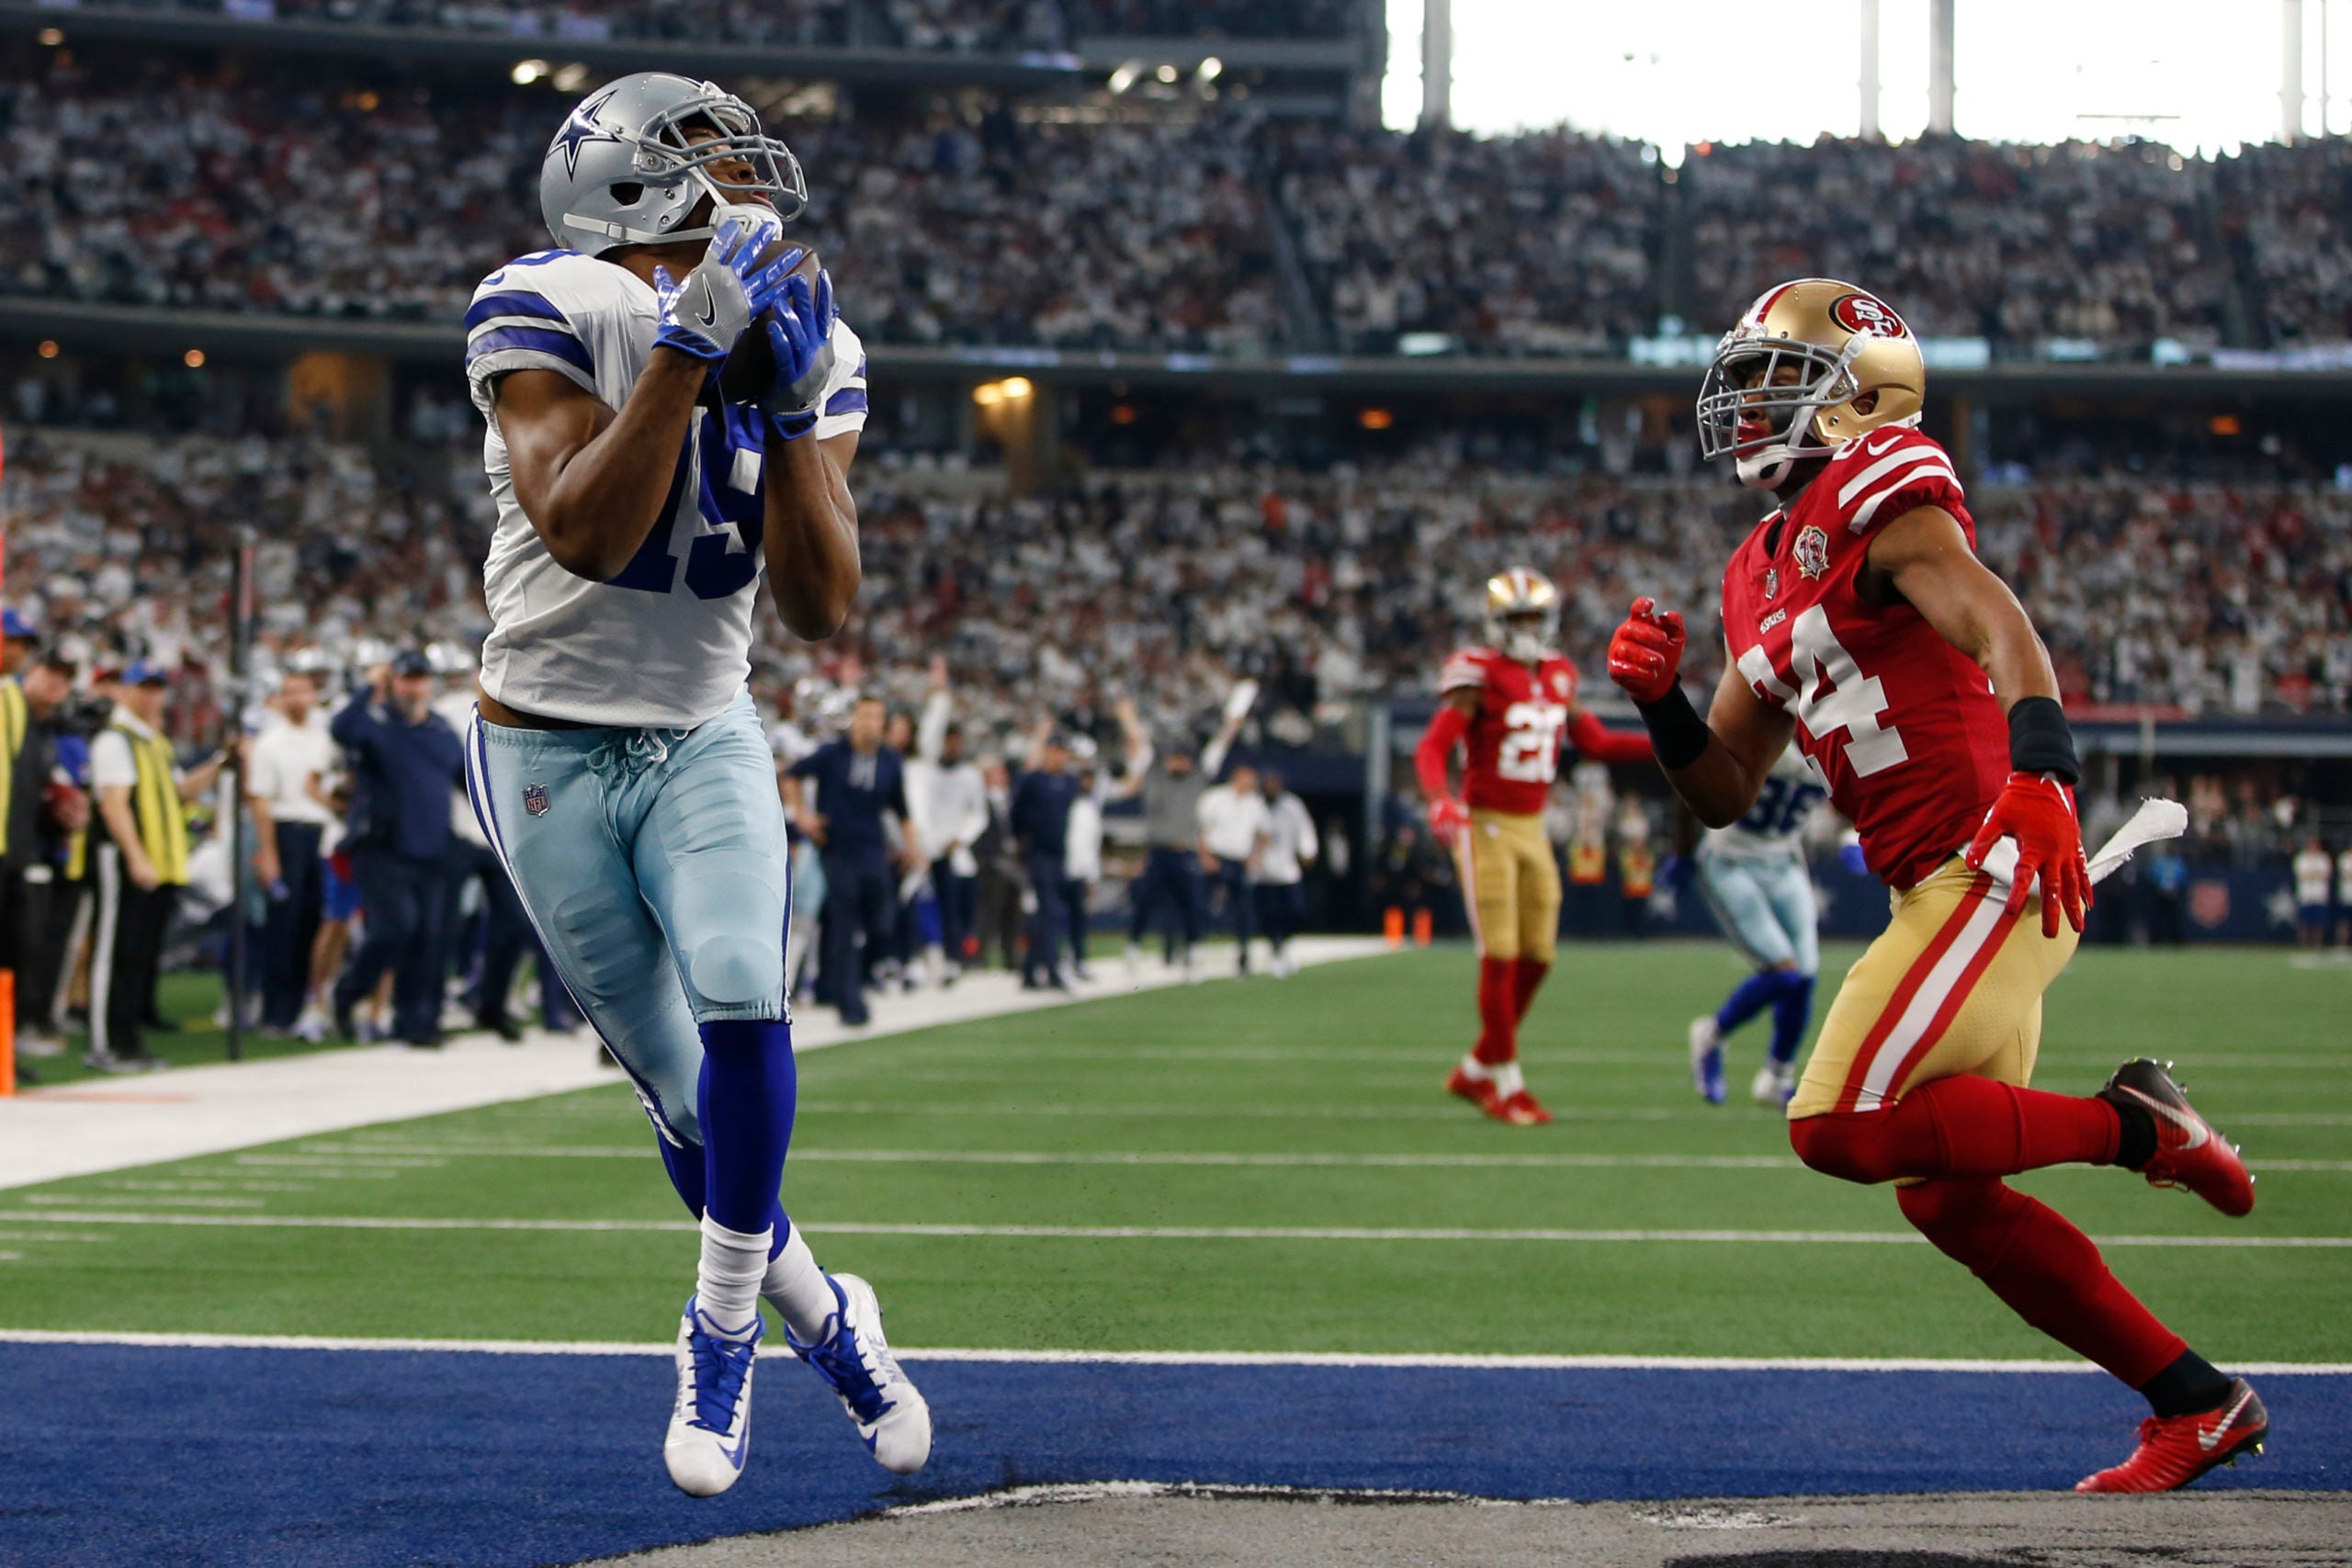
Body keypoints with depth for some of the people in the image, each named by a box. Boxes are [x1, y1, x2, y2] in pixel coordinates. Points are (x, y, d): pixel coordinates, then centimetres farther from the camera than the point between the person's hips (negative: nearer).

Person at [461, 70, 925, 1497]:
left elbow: (821, 607, -8)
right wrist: (688, 349, -32)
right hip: (553, 753, -3)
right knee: (679, 1084, 0)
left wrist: (788, 412, -20)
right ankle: (823, 1316, 22)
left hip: (705, 739, 3)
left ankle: (725, 1333, -5)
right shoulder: (553, 312, -15)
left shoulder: (808, 349, 0)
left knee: (742, 1009, -21)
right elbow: (583, 536, -29)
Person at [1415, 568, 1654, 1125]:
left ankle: (1475, 1072, 19)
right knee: (1500, 957, -8)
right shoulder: (1480, 677, -11)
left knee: (1536, 958, 6)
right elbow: (1431, 749, -18)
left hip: (1533, 831, 7)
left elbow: (1596, 743, 18)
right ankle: (1507, 1085, 0)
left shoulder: (1557, 678, 9)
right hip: (1486, 828, -7)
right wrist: (1440, 800, -37)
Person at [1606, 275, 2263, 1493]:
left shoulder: (1876, 493, -7)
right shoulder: (1761, 575, 20)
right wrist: (1658, 702, 2)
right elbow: (1724, 794, 22)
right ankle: (2197, 1404, 14)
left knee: (1842, 1128, -18)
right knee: (1945, 1194, 8)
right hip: (1937, 893, 10)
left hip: (1995, 871, -10)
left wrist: (2039, 778, -42)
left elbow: (2002, 631, -25)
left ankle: (2133, 1125, -4)